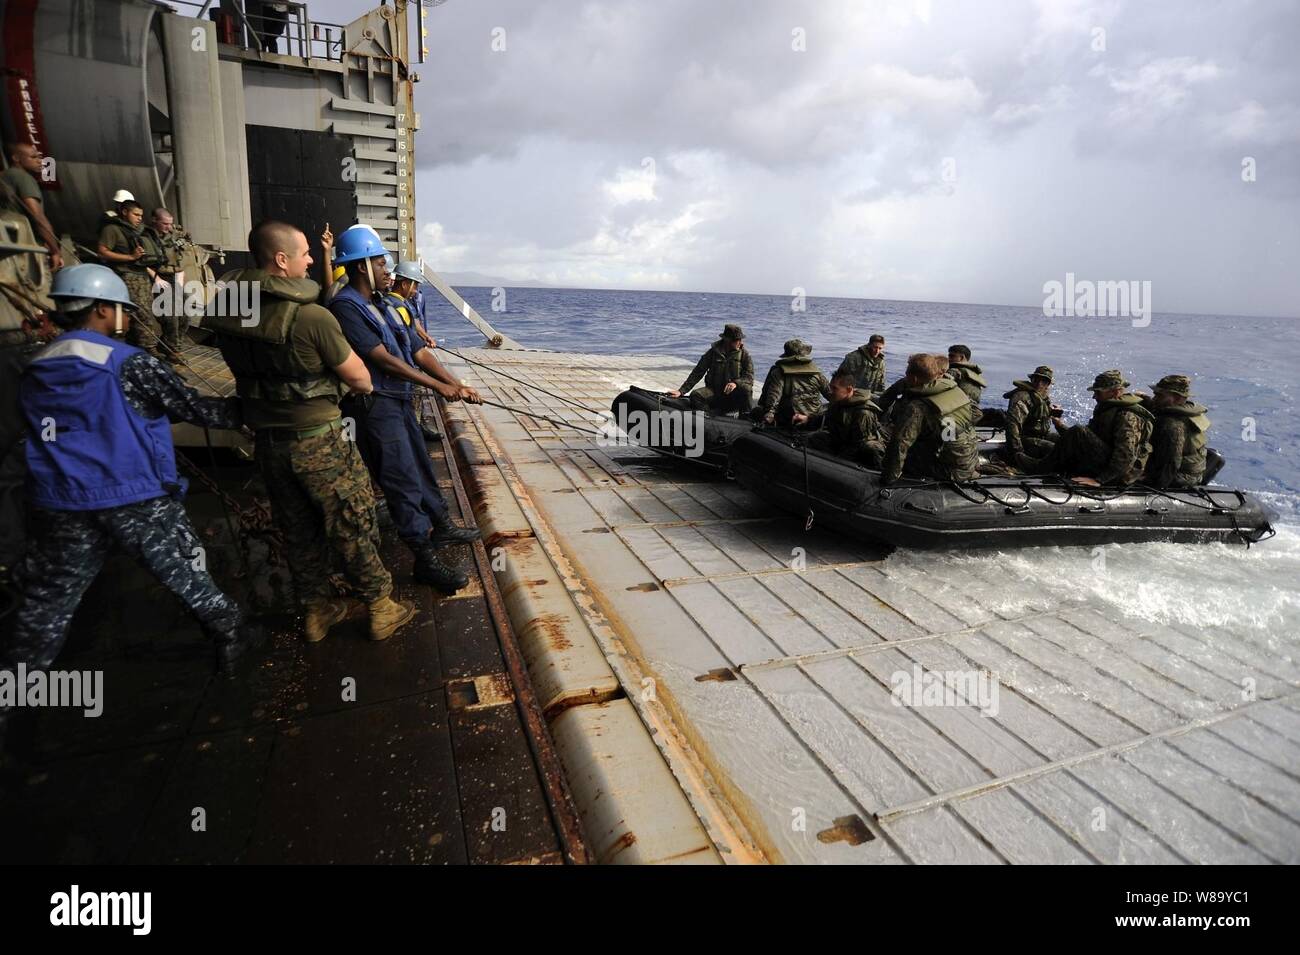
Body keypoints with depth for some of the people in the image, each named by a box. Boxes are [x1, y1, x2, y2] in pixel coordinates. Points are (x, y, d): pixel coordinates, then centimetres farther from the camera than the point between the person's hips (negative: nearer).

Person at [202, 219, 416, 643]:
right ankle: (381, 609, 22)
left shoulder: (228, 310, -3)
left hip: (268, 441, 6)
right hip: (319, 440, -6)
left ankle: (316, 610, 34)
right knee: (352, 528, 9)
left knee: (298, 531, 19)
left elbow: (245, 368, 9)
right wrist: (364, 384, 10)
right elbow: (358, 376, -11)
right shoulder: (312, 317, -22)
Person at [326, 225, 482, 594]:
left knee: (422, 467, 19)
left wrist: (457, 385, 2)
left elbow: (419, 352, 11)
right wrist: (438, 386, -22)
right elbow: (382, 359, -22)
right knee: (403, 482, -6)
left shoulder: (382, 307, 14)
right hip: (375, 407, -9)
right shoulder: (345, 307, -14)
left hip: (400, 401, 9)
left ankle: (442, 527, 37)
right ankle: (426, 560, 1)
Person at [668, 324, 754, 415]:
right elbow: (697, 373, 2)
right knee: (695, 395, -25)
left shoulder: (744, 354, -1)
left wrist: (735, 383, -32)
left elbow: (749, 377, -9)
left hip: (735, 394, -1)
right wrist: (681, 391, -7)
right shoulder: (713, 352, 2)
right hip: (714, 391, 1)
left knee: (746, 389, -33)